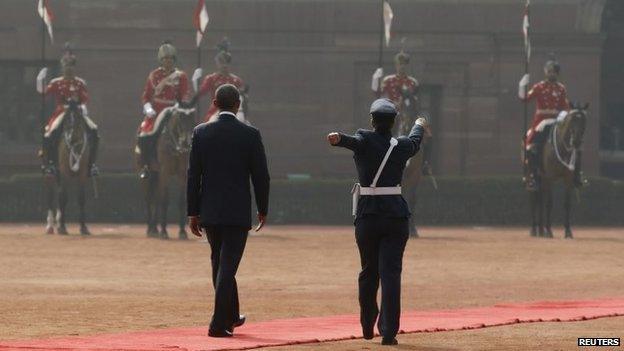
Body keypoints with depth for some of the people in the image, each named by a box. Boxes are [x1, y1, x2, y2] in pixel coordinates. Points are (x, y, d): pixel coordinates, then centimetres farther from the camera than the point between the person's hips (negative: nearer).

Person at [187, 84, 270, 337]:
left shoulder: (201, 133, -2)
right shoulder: (250, 135, -6)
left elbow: (193, 175, 0)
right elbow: (261, 176, -3)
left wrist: (193, 212, 6)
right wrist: (263, 210, 10)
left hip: (209, 212, 3)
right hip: (238, 212, -3)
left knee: (220, 263, 19)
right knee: (227, 266, -2)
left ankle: (231, 317, 31)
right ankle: (219, 324, -8)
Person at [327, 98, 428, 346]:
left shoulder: (365, 141, -4)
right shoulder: (402, 147, 6)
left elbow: (351, 141, -28)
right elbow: (415, 142, 30)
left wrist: (338, 139, -50)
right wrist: (419, 126, 53)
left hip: (367, 216, 0)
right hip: (396, 216, 0)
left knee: (368, 272, 15)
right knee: (391, 273, -4)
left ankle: (367, 328, 28)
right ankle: (389, 332, -12)